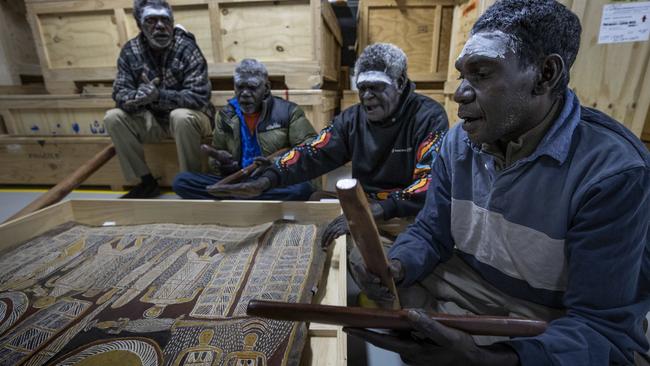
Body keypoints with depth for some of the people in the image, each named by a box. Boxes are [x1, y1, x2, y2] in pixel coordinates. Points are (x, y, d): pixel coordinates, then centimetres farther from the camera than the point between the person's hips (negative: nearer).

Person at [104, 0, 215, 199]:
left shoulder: (187, 48, -15)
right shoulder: (130, 51, -1)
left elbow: (199, 96, -23)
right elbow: (120, 93, -4)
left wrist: (158, 95, -35)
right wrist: (135, 97, -29)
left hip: (189, 117, -4)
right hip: (153, 120, 5)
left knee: (181, 116, -36)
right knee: (113, 118, -14)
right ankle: (147, 181, -3)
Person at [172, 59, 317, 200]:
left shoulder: (288, 111, 0)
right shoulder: (225, 115, 11)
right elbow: (217, 161, 18)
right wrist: (222, 162, -8)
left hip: (276, 183, -3)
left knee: (302, 189, -36)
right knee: (181, 181, -15)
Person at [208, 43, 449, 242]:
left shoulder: (428, 117, -11)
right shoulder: (352, 118, 3)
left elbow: (434, 180, -22)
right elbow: (313, 154, -7)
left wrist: (378, 210, -37)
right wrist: (266, 180, -24)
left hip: (410, 215, -3)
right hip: (364, 210, 4)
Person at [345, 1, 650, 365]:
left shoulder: (614, 173, -24)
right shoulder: (459, 142, -6)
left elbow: (601, 327, -23)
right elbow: (430, 232, 0)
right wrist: (397, 267, -22)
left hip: (552, 326, -4)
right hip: (462, 286, 5)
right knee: (365, 300, -6)